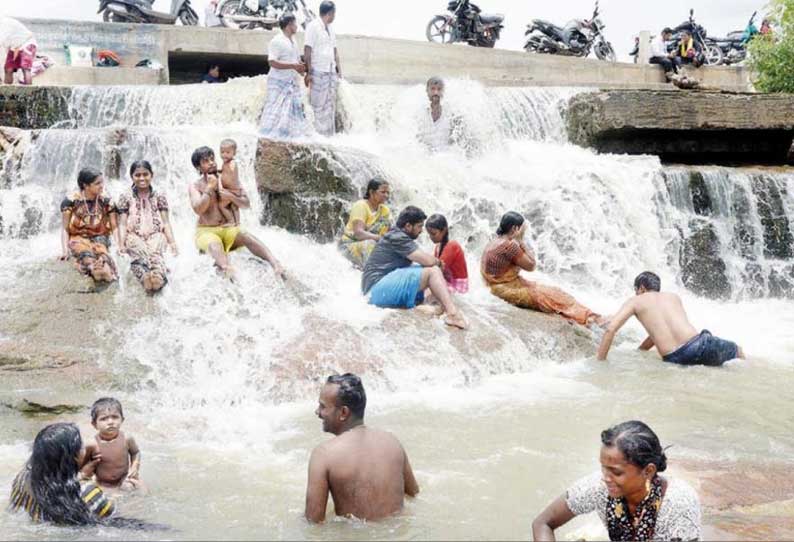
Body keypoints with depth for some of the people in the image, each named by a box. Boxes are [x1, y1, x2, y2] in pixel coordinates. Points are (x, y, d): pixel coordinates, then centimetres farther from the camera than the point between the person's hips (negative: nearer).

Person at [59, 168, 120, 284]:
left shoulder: (106, 202, 4)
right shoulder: (71, 201, -1)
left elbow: (114, 227, 0)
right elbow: (65, 229, 0)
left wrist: (119, 246, -16)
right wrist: (65, 250, -13)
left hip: (99, 239, 1)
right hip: (78, 238, -1)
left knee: (101, 251, -36)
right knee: (85, 252, -37)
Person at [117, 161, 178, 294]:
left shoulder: (159, 197, 15)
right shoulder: (126, 198, 13)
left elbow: (166, 222, 9)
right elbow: (122, 224, 7)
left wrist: (172, 242, -7)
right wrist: (121, 244, -9)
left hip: (155, 235, 0)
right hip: (134, 236, 0)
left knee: (155, 251, -36)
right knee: (140, 251, -37)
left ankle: (156, 275, -63)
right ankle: (160, 272, -61)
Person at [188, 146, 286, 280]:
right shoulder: (195, 187, 2)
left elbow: (247, 204, 5)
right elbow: (198, 209, -16)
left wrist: (231, 197, -13)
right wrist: (210, 188, -16)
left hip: (228, 229, 3)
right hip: (206, 231, -3)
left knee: (247, 237, -29)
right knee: (214, 244, -37)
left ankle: (275, 264, -49)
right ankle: (227, 270, -68)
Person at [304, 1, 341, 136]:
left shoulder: (330, 29, 16)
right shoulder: (313, 26, -6)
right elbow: (307, 50, -10)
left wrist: (338, 68, 14)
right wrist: (309, 72, -15)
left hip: (331, 72, 7)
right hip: (318, 72, -7)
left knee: (330, 105, 9)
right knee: (319, 105, -4)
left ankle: (330, 133, 14)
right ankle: (320, 134, 1)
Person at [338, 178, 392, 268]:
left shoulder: (385, 210, 4)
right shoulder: (361, 206, -15)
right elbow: (358, 233, -27)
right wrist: (380, 238, -40)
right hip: (350, 243, -7)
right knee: (370, 244, -36)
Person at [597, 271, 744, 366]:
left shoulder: (635, 302, 15)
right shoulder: (674, 297, 26)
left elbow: (610, 330, 1)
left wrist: (600, 362, 7)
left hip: (675, 358, -1)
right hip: (699, 345, 1)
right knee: (737, 349, 29)